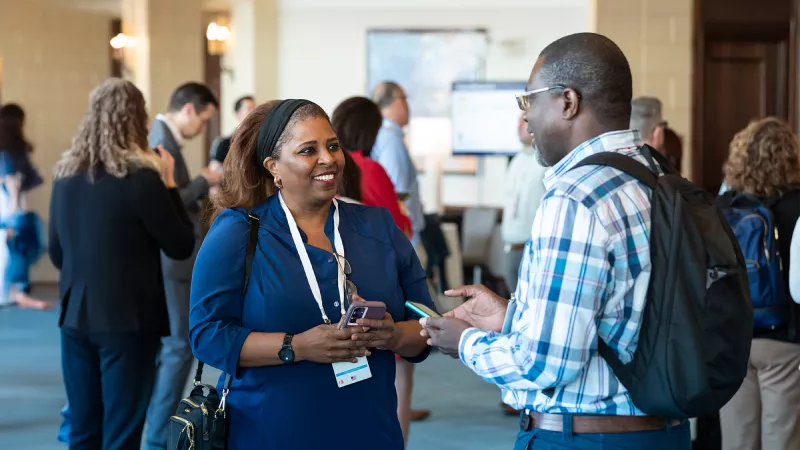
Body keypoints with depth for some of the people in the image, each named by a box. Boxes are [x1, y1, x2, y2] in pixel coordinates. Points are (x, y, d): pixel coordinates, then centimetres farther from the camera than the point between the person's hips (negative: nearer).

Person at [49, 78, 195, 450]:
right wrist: (169, 183, 1)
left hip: (76, 316, 6)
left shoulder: (65, 174, 3)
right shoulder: (141, 176, -14)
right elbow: (181, 246, -6)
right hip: (128, 318, -5)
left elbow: (56, 253, 13)